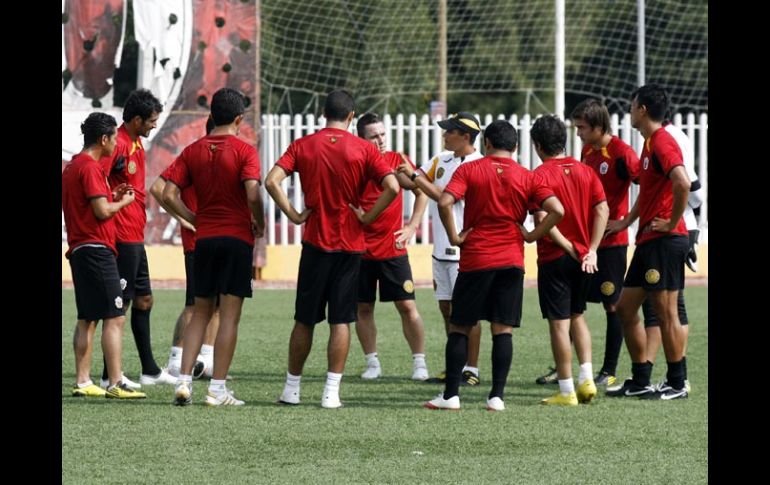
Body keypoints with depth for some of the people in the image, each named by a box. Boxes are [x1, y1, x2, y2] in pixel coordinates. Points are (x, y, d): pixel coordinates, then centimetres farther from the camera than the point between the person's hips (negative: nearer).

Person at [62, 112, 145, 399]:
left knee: (87, 320, 12)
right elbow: (102, 211, -17)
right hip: (96, 249, -10)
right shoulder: (91, 168, -13)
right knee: (115, 318, -11)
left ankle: (82, 383, 12)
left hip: (79, 250, 10)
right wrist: (123, 202, 0)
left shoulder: (71, 167, 17)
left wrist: (112, 197, 17)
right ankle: (115, 384, -16)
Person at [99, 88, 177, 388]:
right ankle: (110, 375, -1)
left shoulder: (136, 143, 14)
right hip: (123, 236, -10)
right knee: (121, 302, -6)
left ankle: (150, 371, 22)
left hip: (135, 236, 10)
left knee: (143, 300, 15)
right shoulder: (118, 144, -17)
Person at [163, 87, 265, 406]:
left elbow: (169, 194, 1)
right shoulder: (244, 151, -7)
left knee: (200, 312, 13)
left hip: (204, 239, 4)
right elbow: (252, 194, -19)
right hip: (237, 238, -4)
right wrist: (259, 224, -1)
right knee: (229, 315, -1)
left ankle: (184, 381, 2)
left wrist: (194, 220, 10)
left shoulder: (193, 151, 7)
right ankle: (218, 389, -3)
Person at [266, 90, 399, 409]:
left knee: (304, 320, 10)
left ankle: (292, 388, 16)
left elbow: (272, 181, -11)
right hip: (350, 245, -1)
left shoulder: (303, 146, 1)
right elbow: (392, 187, -14)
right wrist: (367, 217, -5)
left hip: (315, 242, 1)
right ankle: (331, 392, -2)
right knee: (341, 321, 2)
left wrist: (293, 215, -4)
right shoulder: (363, 150, -3)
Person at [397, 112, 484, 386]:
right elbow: (416, 185, 11)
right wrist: (394, 172, -5)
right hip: (441, 248, 8)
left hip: (463, 249, -8)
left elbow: (445, 197, -20)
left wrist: (414, 175, -17)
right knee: (447, 308, 11)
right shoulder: (442, 160, 11)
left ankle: (472, 370, -1)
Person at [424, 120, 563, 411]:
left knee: (459, 327, 7)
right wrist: (532, 236, 3)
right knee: (503, 330, 2)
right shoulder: (528, 178, 4)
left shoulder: (469, 170, 0)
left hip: (475, 260, -1)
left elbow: (445, 202, -16)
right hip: (511, 261, 1)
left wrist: (454, 237, -4)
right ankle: (497, 396, -3)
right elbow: (557, 210, -8)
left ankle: (450, 395, 5)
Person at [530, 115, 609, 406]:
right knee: (577, 316, 20)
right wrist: (591, 250, -4)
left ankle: (567, 391, -1)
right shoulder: (585, 171, 7)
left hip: (555, 258, -5)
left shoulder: (539, 175, -9)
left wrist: (568, 248, -12)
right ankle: (587, 378, 8)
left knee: (559, 323, -1)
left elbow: (543, 219, -19)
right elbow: (602, 210, -1)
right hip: (584, 259, 5)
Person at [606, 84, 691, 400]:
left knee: (665, 312, -6)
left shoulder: (662, 143, -14)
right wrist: (627, 221, 26)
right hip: (648, 241, 10)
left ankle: (677, 384, 1)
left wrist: (672, 223, -21)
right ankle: (640, 381, 16)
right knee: (625, 308, 11)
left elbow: (683, 183, -29)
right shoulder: (650, 143, 18)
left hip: (665, 241, -10)